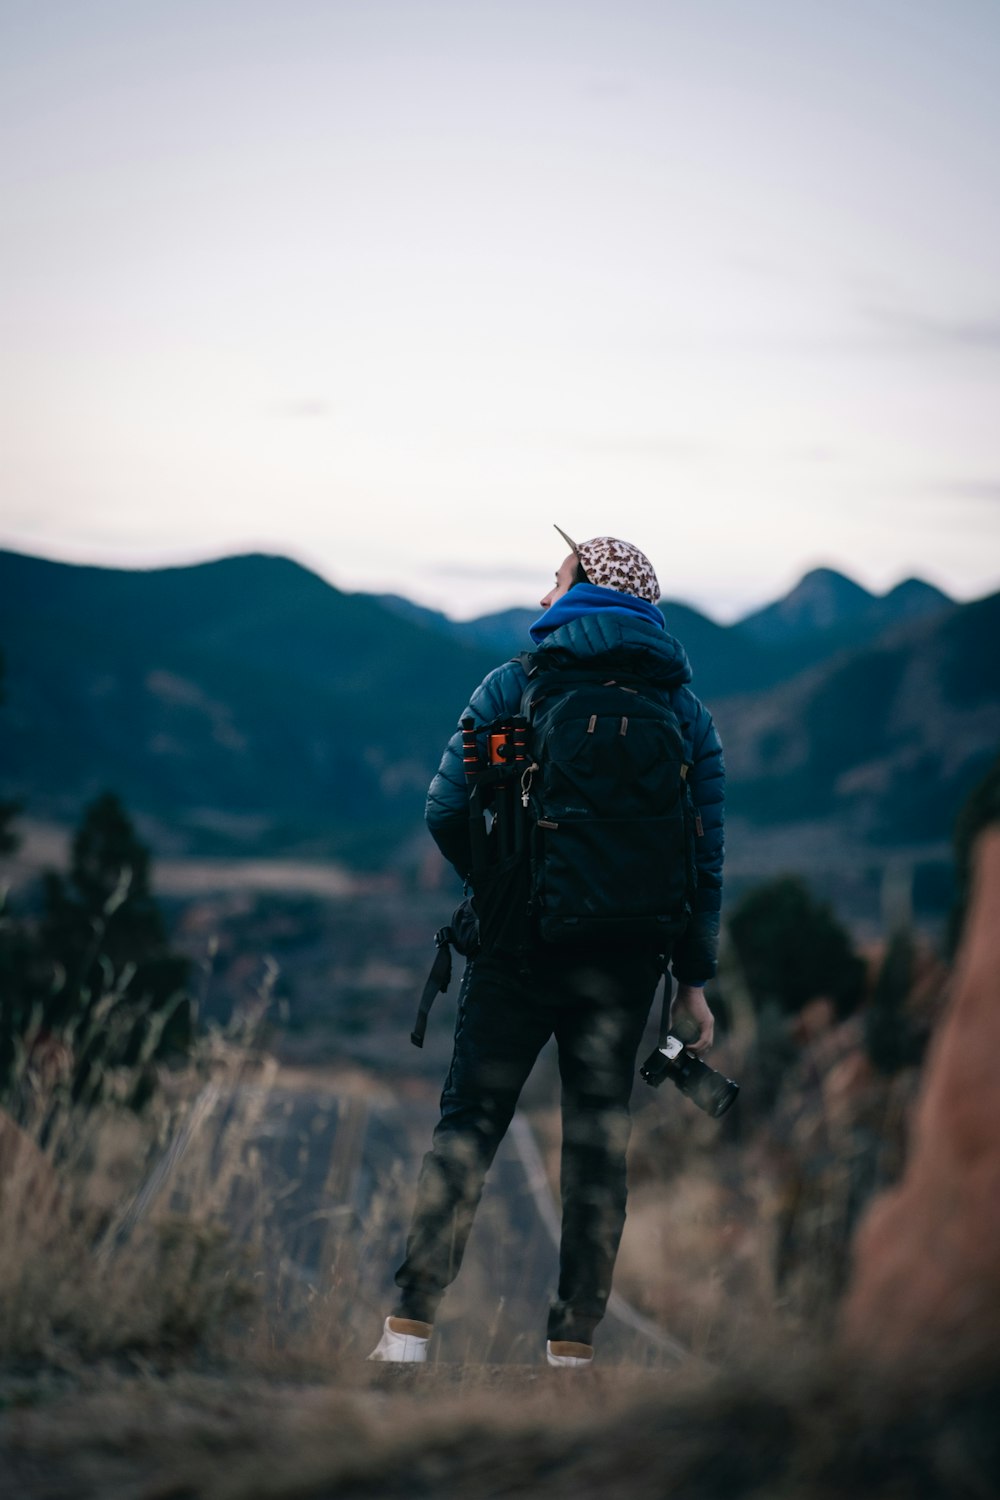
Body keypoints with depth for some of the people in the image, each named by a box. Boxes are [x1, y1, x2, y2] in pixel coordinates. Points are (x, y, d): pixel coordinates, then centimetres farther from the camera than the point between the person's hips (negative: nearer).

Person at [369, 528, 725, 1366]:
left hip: (519, 950, -2)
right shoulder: (685, 709, 8)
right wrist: (693, 980, 7)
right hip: (624, 964, 2)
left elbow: (446, 810, -4)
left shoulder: (515, 685, 0)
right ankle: (574, 1346, 10)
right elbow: (705, 856, 4)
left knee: (468, 1127, 4)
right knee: (599, 1141, 8)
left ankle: (411, 1329, -1)